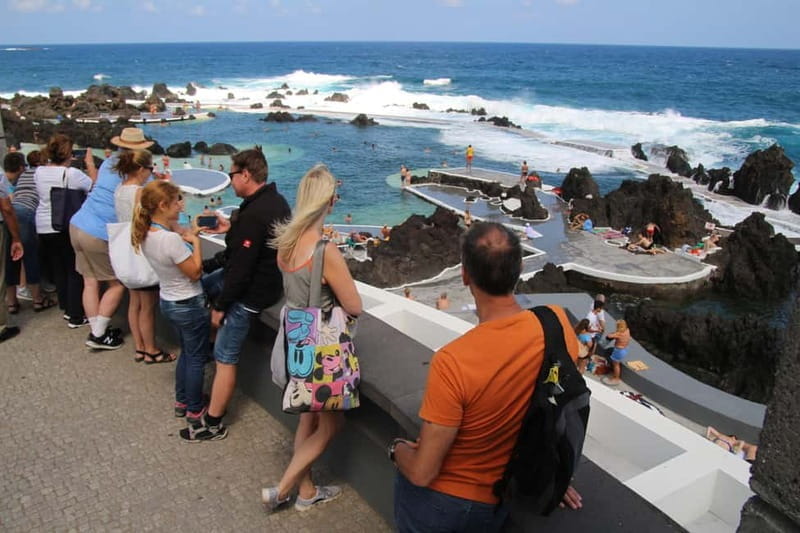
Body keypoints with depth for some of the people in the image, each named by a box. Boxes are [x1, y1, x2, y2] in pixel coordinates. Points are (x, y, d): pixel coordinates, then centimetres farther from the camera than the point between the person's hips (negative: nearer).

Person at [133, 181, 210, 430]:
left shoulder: (146, 234, -4)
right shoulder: (170, 239, -30)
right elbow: (195, 272, -22)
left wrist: (188, 235, -2)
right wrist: (195, 241, -14)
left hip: (168, 301, 9)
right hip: (189, 305, -9)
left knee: (186, 352, 26)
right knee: (196, 358, 9)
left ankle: (182, 402, 39)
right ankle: (195, 412, 22)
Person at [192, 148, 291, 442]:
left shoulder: (253, 214, -29)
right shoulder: (276, 200, 1)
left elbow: (240, 268, -27)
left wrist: (220, 305, -15)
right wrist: (231, 228, 5)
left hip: (251, 293, -10)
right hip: (268, 276, 10)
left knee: (225, 359, 2)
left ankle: (212, 423, 15)